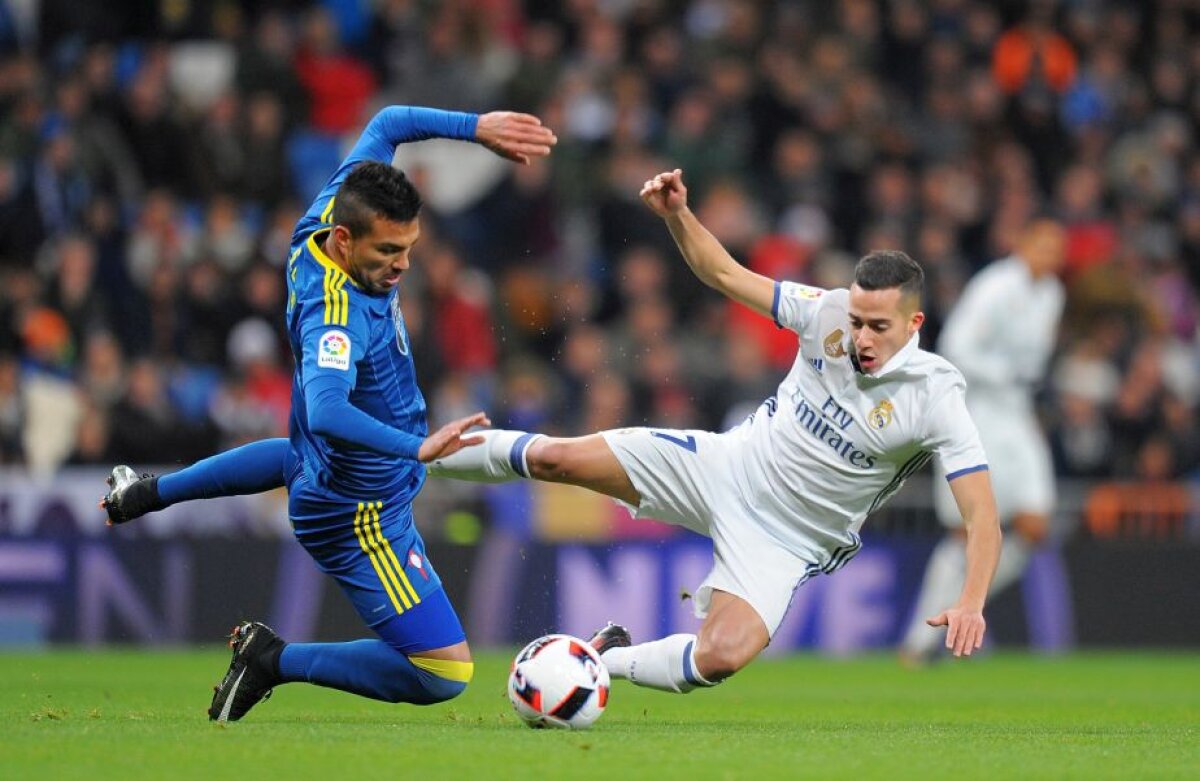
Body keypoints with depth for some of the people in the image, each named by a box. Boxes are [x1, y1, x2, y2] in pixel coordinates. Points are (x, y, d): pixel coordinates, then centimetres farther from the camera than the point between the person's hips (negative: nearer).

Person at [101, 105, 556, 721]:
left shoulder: (323, 222, -14)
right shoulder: (336, 313, -38)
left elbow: (387, 125, -1)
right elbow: (326, 412, -55)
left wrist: (478, 127, -12)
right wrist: (417, 448, -62)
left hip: (320, 469, 10)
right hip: (360, 518, -10)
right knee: (444, 676, -12)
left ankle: (144, 495, 59)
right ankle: (277, 660, -1)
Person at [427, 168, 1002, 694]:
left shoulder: (934, 397, -23)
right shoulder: (829, 312, -12)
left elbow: (981, 514, -26)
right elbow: (724, 273, -2)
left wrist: (971, 602, -41)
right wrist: (676, 214, -19)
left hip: (782, 539, -3)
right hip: (730, 463, 3)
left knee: (721, 658, -28)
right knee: (555, 458, -8)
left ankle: (609, 659, 3)